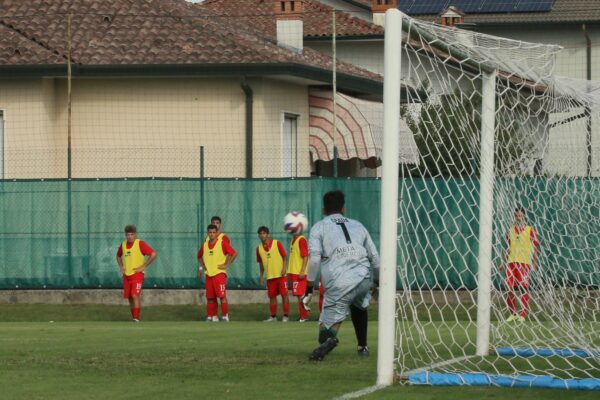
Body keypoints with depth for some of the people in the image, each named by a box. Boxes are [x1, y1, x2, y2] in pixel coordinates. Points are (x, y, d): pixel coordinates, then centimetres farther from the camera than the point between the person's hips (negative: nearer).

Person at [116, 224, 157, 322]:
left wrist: (143, 266, -16)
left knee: (135, 296, -18)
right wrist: (121, 267, 12)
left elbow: (153, 254, -16)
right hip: (126, 275, 6)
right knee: (129, 298, 8)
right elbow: (118, 256, 29)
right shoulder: (123, 245, 8)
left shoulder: (140, 244, -10)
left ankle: (136, 318, -20)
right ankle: (134, 317, 21)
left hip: (137, 274, -6)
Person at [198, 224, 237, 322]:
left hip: (219, 273, -6)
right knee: (210, 297, 7)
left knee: (222, 296, -11)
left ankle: (225, 316, -7)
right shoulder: (205, 245, 11)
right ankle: (212, 316, 14)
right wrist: (202, 267, 19)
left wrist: (226, 265, -11)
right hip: (209, 274, 6)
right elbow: (200, 256, 30)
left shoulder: (222, 243, -6)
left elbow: (234, 253, -10)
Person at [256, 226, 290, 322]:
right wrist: (261, 276, 13)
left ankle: (286, 316, 0)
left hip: (280, 275, -4)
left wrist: (284, 268, -15)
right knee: (272, 296, 7)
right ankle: (273, 316, 15)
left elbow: (285, 256, -3)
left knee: (284, 294, -4)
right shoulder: (259, 248, 6)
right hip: (270, 276, 4)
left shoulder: (277, 244, -6)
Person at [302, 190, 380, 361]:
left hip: (339, 284, -4)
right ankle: (362, 346, 33)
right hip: (364, 278, 4)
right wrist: (379, 281, 38)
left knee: (328, 322, -2)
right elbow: (374, 257, 24)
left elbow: (314, 259, 0)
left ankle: (327, 338, -36)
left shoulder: (319, 227, 13)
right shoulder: (358, 226, 24)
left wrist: (309, 288, 4)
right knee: (358, 306, 34)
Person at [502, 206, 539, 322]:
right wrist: (503, 262, 13)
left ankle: (523, 315, -4)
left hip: (524, 262, -4)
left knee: (523, 289, -6)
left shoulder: (530, 230, 1)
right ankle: (513, 314, 12)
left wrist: (534, 262, -8)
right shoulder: (510, 231, 13)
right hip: (511, 262, 4)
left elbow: (535, 247, 0)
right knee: (510, 289, 1)